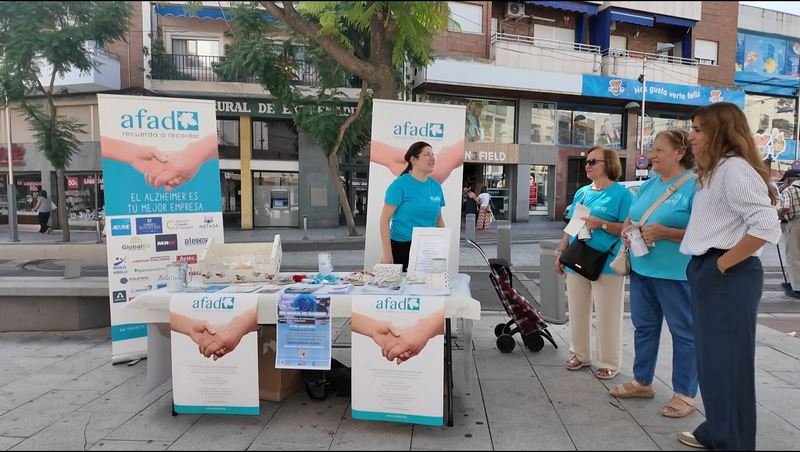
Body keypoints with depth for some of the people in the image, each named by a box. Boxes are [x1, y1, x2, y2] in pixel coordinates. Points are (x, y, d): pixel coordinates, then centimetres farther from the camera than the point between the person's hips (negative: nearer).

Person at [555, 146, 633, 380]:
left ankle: (609, 363, 16)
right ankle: (579, 355, 29)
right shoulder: (581, 192, 13)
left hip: (606, 264, -6)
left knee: (607, 316, 3)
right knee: (577, 313, 14)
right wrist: (560, 252, 13)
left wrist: (601, 224, -22)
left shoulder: (621, 194, -6)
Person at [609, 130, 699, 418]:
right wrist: (627, 229, -2)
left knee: (683, 332, 6)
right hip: (642, 268, 8)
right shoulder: (648, 185, 11)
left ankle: (685, 394, 19)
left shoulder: (695, 185, -11)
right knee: (644, 326, 16)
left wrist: (664, 233, -25)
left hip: (677, 273, -7)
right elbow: (630, 219, 20)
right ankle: (642, 382, 31)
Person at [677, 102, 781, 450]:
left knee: (727, 360, 0)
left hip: (727, 277, -10)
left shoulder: (734, 168, -15)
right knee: (712, 358, 17)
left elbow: (766, 226, -23)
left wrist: (725, 262, -17)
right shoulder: (715, 171, 16)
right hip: (708, 273, 10)